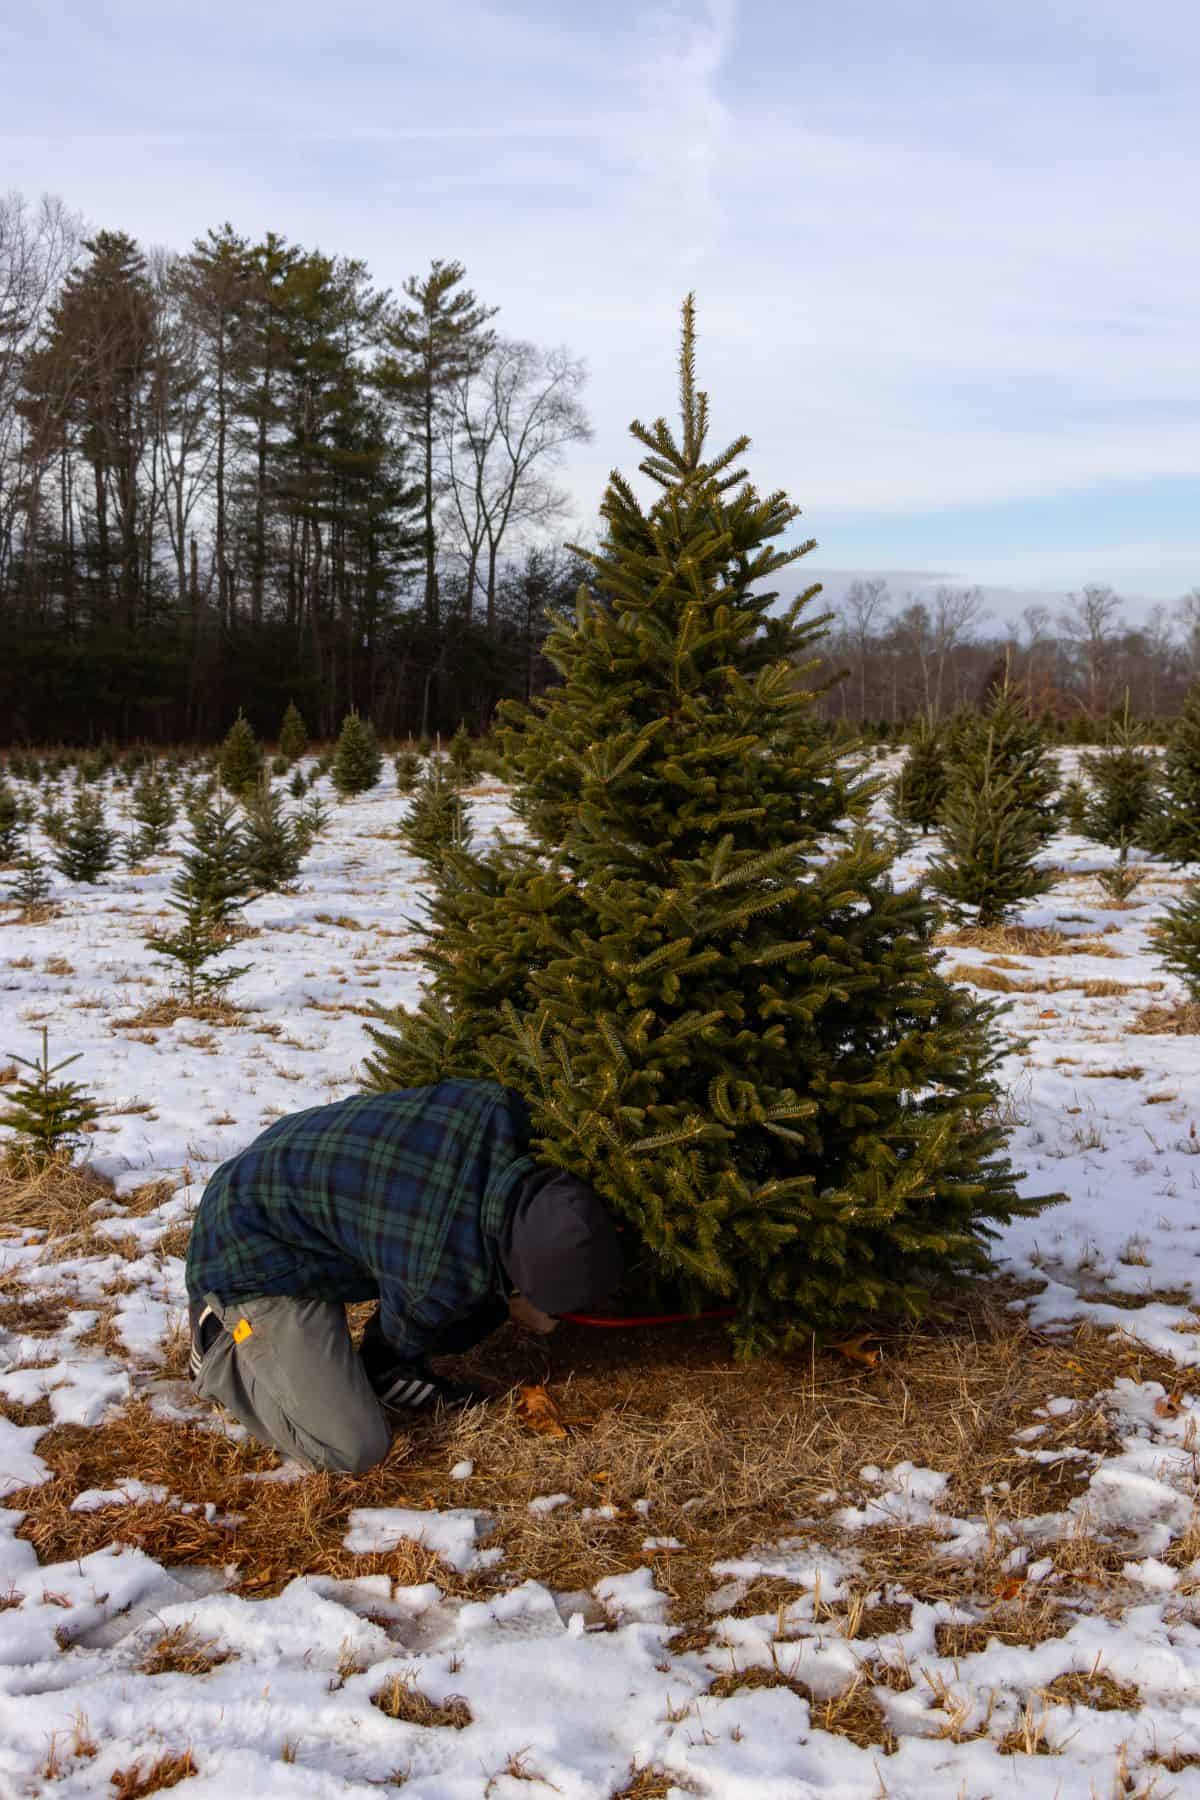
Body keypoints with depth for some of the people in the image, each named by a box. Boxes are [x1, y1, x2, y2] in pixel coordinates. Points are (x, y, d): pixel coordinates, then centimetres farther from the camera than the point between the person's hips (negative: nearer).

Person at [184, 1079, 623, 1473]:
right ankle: (223, 1353, 7)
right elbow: (411, 1336, -8)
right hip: (254, 1256, -8)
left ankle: (387, 1372, 14)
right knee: (354, 1450, -13)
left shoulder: (499, 1108, -22)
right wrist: (508, 1301, 4)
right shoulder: (447, 1278, -35)